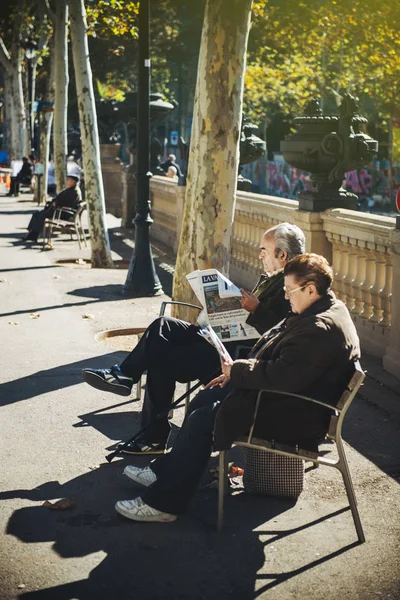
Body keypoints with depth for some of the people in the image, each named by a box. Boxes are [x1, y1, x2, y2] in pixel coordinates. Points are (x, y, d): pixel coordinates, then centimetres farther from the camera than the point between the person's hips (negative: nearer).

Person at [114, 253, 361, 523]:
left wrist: (237, 371, -17)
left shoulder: (321, 330, -27)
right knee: (205, 398, 11)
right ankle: (166, 470, 21)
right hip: (286, 394, 11)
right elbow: (272, 350, 16)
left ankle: (163, 503, -2)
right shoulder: (321, 310, 8)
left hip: (294, 416, -11)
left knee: (203, 419, -12)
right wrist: (236, 371, 5)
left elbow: (280, 376, -33)